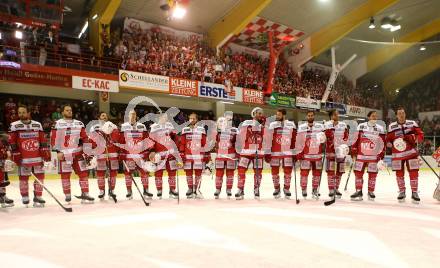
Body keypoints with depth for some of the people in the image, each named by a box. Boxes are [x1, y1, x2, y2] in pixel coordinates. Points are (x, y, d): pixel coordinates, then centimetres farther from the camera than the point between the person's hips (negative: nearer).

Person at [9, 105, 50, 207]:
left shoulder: (37, 125, 8)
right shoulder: (14, 126, -1)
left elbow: (43, 140, 9)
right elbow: (12, 142, -3)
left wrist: (46, 152, 3)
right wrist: (15, 155, -8)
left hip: (38, 157, 3)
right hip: (23, 159, -3)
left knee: (40, 177, 5)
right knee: (23, 178, 4)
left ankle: (38, 197, 16)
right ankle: (25, 198, 18)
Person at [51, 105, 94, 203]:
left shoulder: (79, 124, 12)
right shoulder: (57, 124, 1)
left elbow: (84, 138, 12)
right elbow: (53, 139, -3)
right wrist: (58, 151, -12)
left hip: (78, 153, 3)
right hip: (64, 154, -3)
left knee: (83, 172, -1)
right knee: (65, 175, 3)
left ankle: (85, 194, 4)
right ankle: (67, 195, 13)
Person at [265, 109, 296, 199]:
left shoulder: (291, 125, 3)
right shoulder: (272, 125, 3)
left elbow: (295, 140, 5)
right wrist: (267, 153, -2)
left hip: (288, 152, 0)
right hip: (275, 152, 0)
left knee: (288, 171, 3)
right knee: (274, 171, 4)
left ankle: (286, 188, 24)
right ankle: (277, 188, 24)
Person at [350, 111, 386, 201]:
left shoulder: (380, 129, 4)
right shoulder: (361, 126, 1)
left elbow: (383, 143, 6)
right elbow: (356, 140, 1)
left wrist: (381, 155, 1)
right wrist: (354, 153, -1)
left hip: (373, 156, 1)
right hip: (361, 155, 0)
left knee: (372, 174, 5)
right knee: (358, 173, 0)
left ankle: (371, 192, 19)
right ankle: (358, 191, 10)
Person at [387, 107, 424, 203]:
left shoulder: (412, 123, 3)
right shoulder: (391, 126, 2)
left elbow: (420, 135, 2)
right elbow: (388, 140, 7)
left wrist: (413, 138, -17)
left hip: (411, 153, 0)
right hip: (397, 154, 0)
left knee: (413, 172, -3)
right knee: (399, 173, 6)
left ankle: (414, 193, 8)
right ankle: (402, 192, 20)